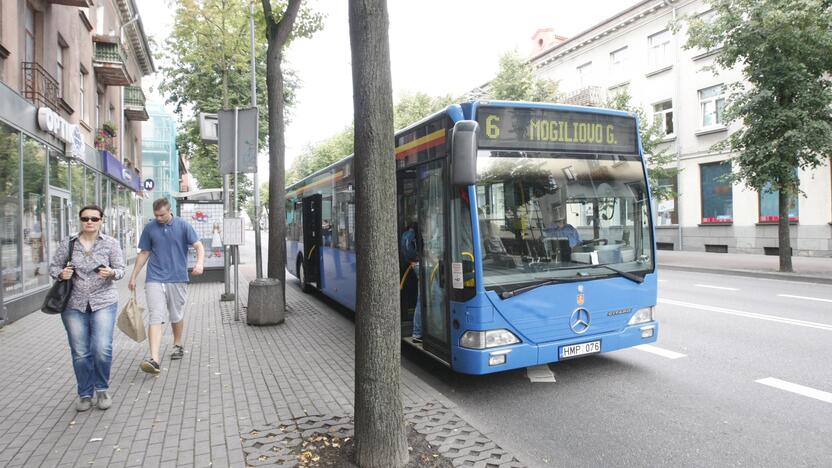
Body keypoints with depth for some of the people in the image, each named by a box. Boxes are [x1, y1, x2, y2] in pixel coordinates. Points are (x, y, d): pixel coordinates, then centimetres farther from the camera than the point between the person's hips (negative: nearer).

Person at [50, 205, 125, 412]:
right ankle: (85, 394, 21)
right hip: (74, 304, 1)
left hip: (103, 302, -1)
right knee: (80, 353, 4)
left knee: (102, 348, -11)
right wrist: (61, 274, -11)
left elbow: (120, 270, 1)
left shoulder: (111, 243, 3)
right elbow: (53, 266, 11)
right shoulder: (67, 243, 5)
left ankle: (102, 389, 12)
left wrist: (111, 273, -21)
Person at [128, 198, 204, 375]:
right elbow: (144, 254, 13)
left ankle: (178, 345, 37)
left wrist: (199, 262, -25)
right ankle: (154, 359, -18)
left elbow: (199, 246, -5)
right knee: (155, 318, -11)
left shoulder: (183, 226, 0)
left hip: (177, 279, 0)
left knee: (177, 316, 14)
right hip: (155, 279, 0)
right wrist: (133, 277, 13)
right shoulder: (149, 228, 5)